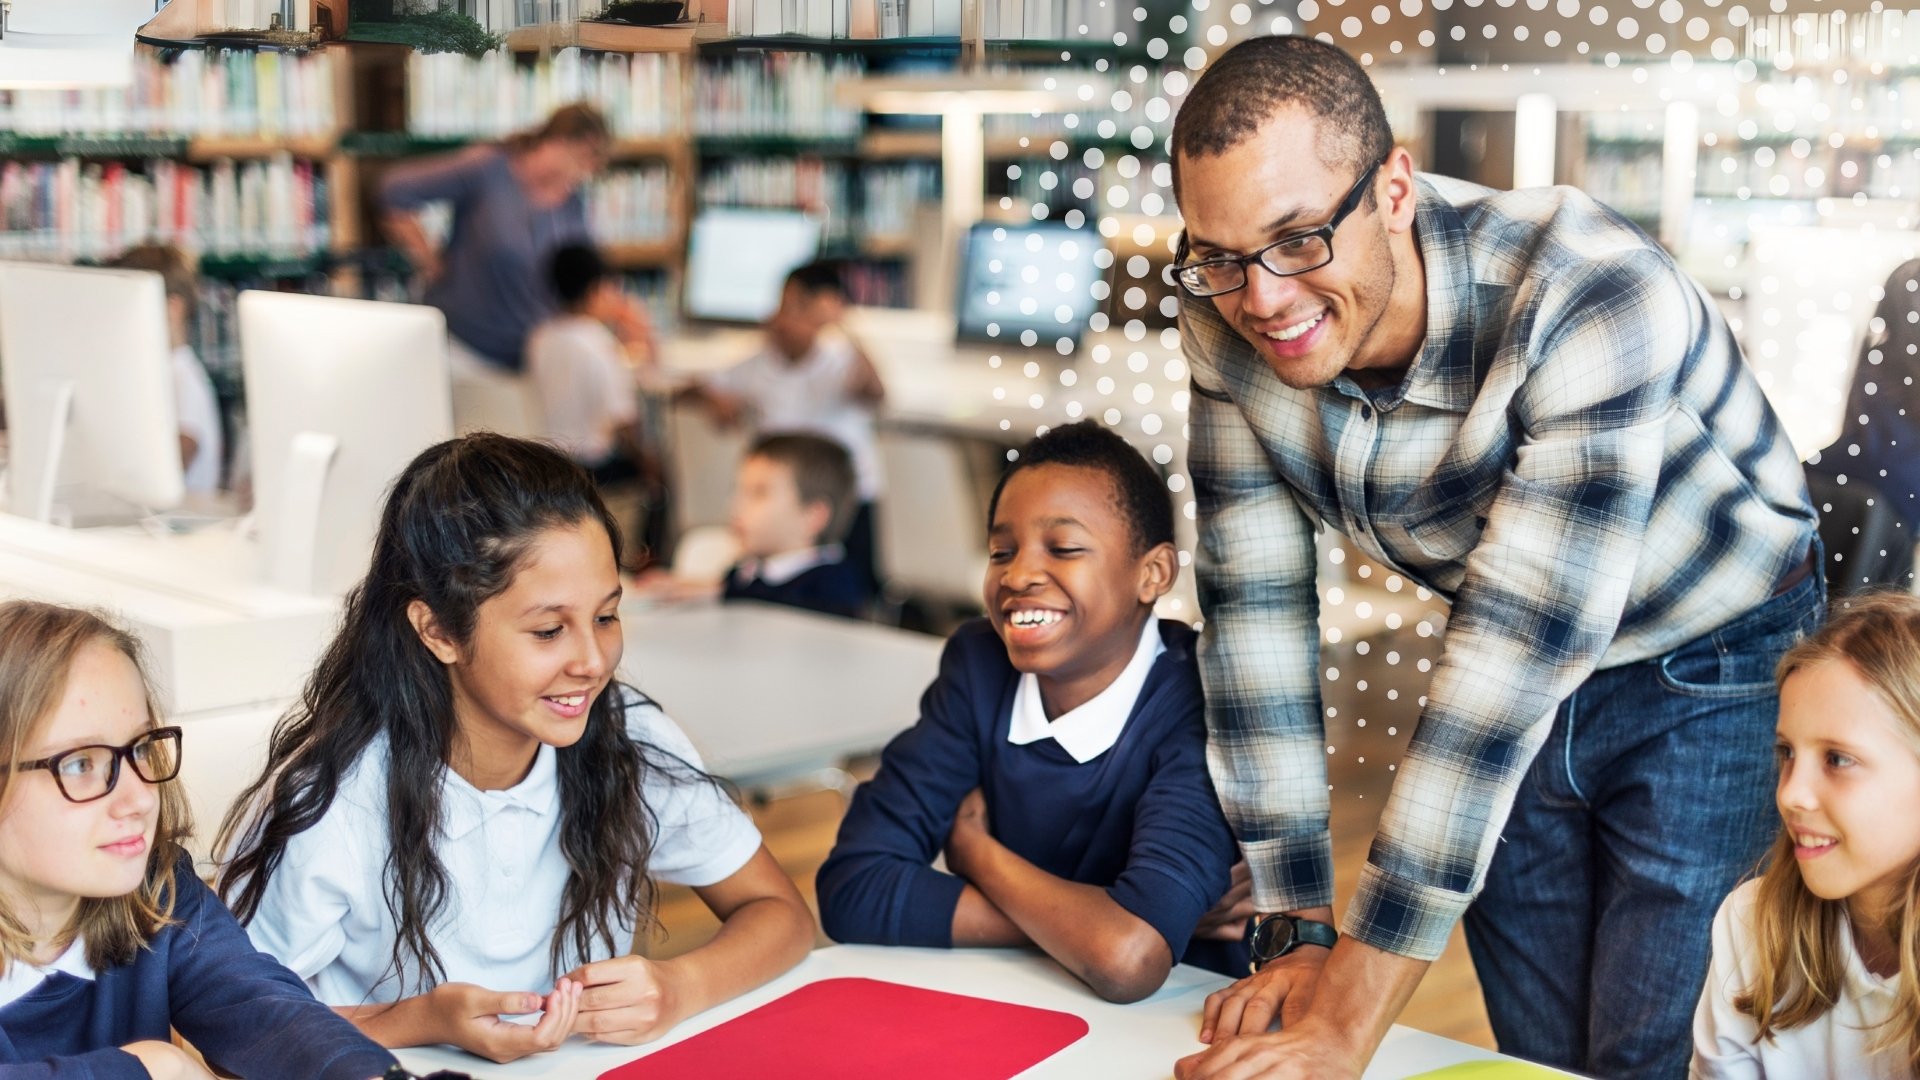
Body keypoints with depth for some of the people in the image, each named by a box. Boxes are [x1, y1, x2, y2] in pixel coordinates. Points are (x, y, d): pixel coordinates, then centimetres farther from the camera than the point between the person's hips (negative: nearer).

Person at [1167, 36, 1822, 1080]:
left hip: (1711, 671, -4)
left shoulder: (1588, 298, -35)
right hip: (1511, 696, 5)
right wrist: (1294, 935, -15)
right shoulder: (1228, 320, -18)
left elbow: (1519, 652, -39)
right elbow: (1256, 606, -12)